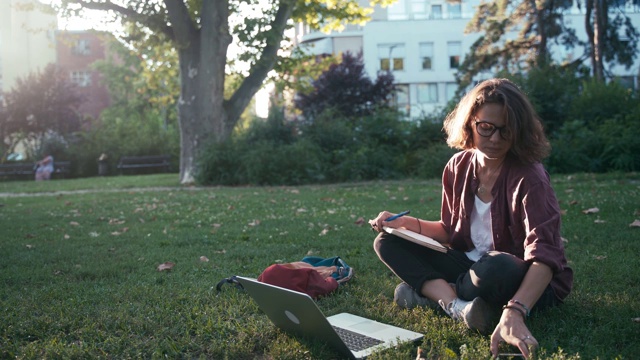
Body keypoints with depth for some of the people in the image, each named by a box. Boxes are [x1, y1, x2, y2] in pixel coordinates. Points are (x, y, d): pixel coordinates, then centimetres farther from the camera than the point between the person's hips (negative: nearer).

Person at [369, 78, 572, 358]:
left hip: (526, 283, -6)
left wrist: (513, 313, -53)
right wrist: (407, 224, -8)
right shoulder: (458, 167, -3)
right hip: (472, 264, 6)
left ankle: (429, 291, -11)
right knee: (387, 242, -3)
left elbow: (544, 254, -36)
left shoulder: (529, 177, -22)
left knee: (496, 269, -42)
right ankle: (458, 305, -23)